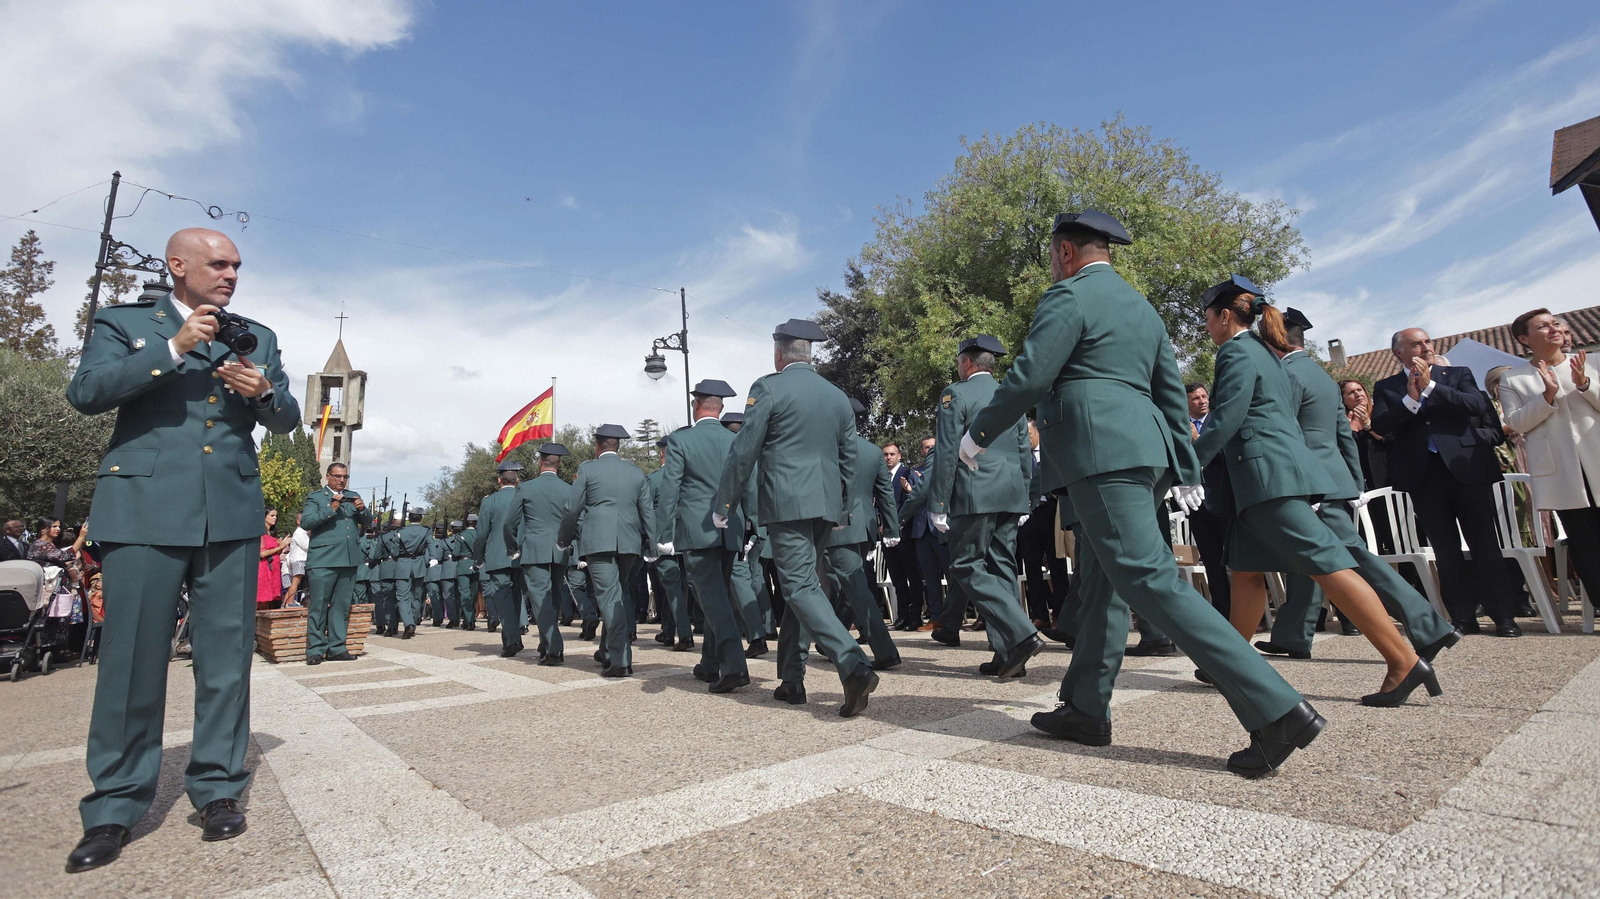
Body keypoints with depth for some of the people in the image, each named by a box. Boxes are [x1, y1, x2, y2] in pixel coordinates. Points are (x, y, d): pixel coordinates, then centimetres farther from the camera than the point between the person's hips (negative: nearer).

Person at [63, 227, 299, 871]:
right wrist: (172, 348, -12)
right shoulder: (122, 322, 11)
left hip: (232, 511, 2)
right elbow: (85, 392, -4)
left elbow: (287, 420, 13)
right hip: (144, 507, -2)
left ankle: (218, 788, 16)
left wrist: (264, 392, -8)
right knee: (132, 656, 2)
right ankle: (114, 806, 17)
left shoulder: (257, 337, 17)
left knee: (226, 655, 5)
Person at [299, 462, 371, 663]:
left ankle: (336, 648, 11)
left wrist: (362, 509, -6)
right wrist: (331, 509, -16)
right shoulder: (316, 497, 7)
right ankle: (315, 649, 3)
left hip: (349, 559, 4)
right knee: (318, 606, -2)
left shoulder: (354, 496, 19)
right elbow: (306, 522, -6)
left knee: (341, 606, 7)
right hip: (323, 560, -4)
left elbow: (367, 522, 15)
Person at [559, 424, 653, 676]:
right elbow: (647, 511, 10)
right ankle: (609, 650, 29)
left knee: (609, 598, -4)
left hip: (598, 543, -4)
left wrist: (563, 539, 15)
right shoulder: (635, 471, 11)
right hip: (629, 544, 4)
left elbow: (573, 509, 0)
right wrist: (651, 547, 16)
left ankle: (621, 660, -9)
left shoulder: (587, 469, 0)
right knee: (618, 596, 18)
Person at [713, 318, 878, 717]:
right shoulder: (838, 396, 14)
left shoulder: (768, 388, -4)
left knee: (801, 586, -7)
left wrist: (724, 505, 1)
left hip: (786, 503, -7)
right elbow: (851, 456, 16)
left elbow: (743, 452, -7)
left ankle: (854, 665, -21)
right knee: (799, 584, 14)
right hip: (825, 505, 7)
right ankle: (791, 678, 21)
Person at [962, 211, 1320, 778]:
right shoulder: (1141, 306, 24)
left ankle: (1278, 710, -12)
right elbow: (1171, 392, 23)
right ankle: (1085, 710, 19)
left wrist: (977, 435, 0)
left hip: (1100, 455, -10)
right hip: (1144, 449, 10)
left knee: (1151, 581, -12)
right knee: (1102, 583, 11)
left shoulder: (1068, 297, -3)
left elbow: (1027, 377, -12)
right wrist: (1184, 468, 26)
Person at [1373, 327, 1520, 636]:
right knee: (1444, 547, 5)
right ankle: (1464, 616, 12)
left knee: (1484, 542, 2)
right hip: (1422, 473, 0)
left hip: (1466, 465, 0)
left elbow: (1477, 404, -8)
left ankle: (1502, 616, 11)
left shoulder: (1458, 374, 11)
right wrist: (1411, 398, -16)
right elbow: (1379, 426, -5)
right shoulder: (1386, 387, 10)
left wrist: (1430, 386, -12)